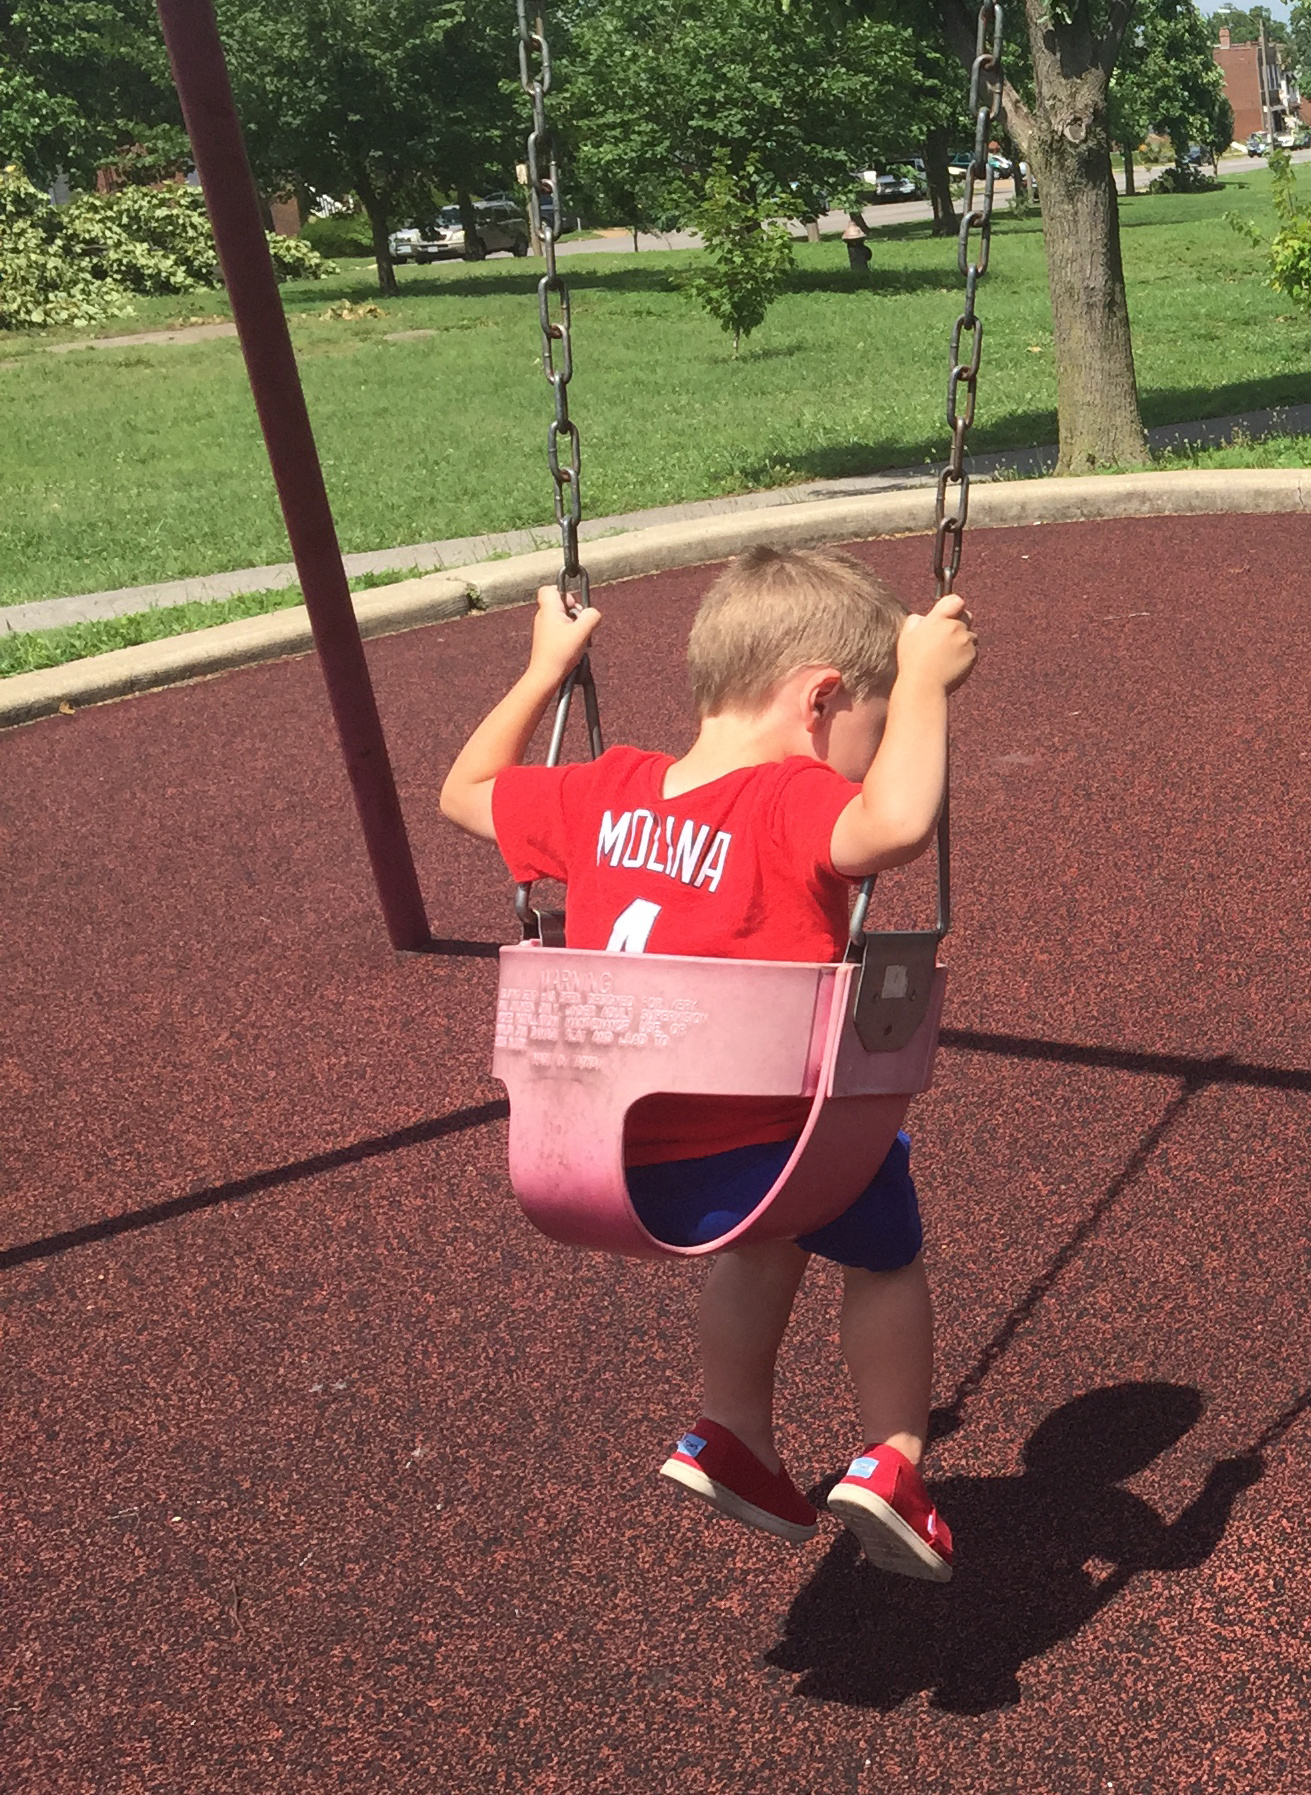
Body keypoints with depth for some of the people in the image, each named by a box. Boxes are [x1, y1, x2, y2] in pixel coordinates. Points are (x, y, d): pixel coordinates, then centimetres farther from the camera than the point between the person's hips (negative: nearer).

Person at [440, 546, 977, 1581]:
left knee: (765, 1240, 38)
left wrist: (545, 669, 24)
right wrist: (924, 683, -27)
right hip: (770, 1141, -6)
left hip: (626, 1169, 6)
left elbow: (465, 794, 19)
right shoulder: (792, 805, -18)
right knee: (885, 1253, 27)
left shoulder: (610, 793, 3)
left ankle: (732, 1438, 42)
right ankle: (892, 1464, 24)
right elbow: (898, 824, -41)